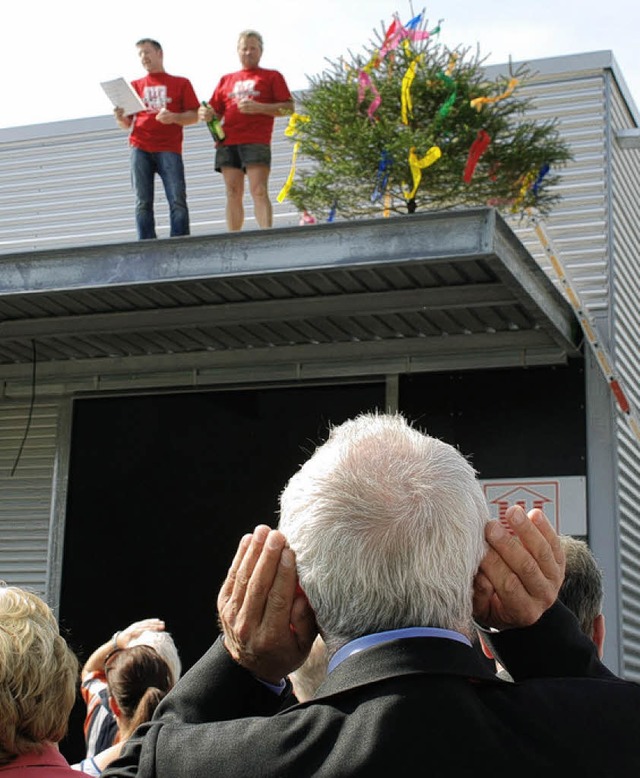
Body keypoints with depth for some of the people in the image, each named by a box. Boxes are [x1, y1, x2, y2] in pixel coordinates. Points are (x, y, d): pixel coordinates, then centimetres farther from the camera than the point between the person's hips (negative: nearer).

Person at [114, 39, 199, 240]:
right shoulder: (135, 86, 20)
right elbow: (126, 124, 18)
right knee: (143, 203, -5)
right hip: (140, 148, 2)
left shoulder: (181, 83, 14)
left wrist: (174, 117, -12)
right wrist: (120, 118, -5)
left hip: (169, 148, -2)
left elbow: (194, 116, 7)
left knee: (178, 200, -13)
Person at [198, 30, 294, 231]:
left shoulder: (272, 77, 13)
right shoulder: (226, 80, 24)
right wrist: (206, 113, -1)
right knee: (233, 194, -2)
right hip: (227, 142, 4)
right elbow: (216, 112, 23)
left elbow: (289, 107, 3)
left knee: (259, 191, -15)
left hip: (256, 141, -4)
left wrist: (258, 107, -10)